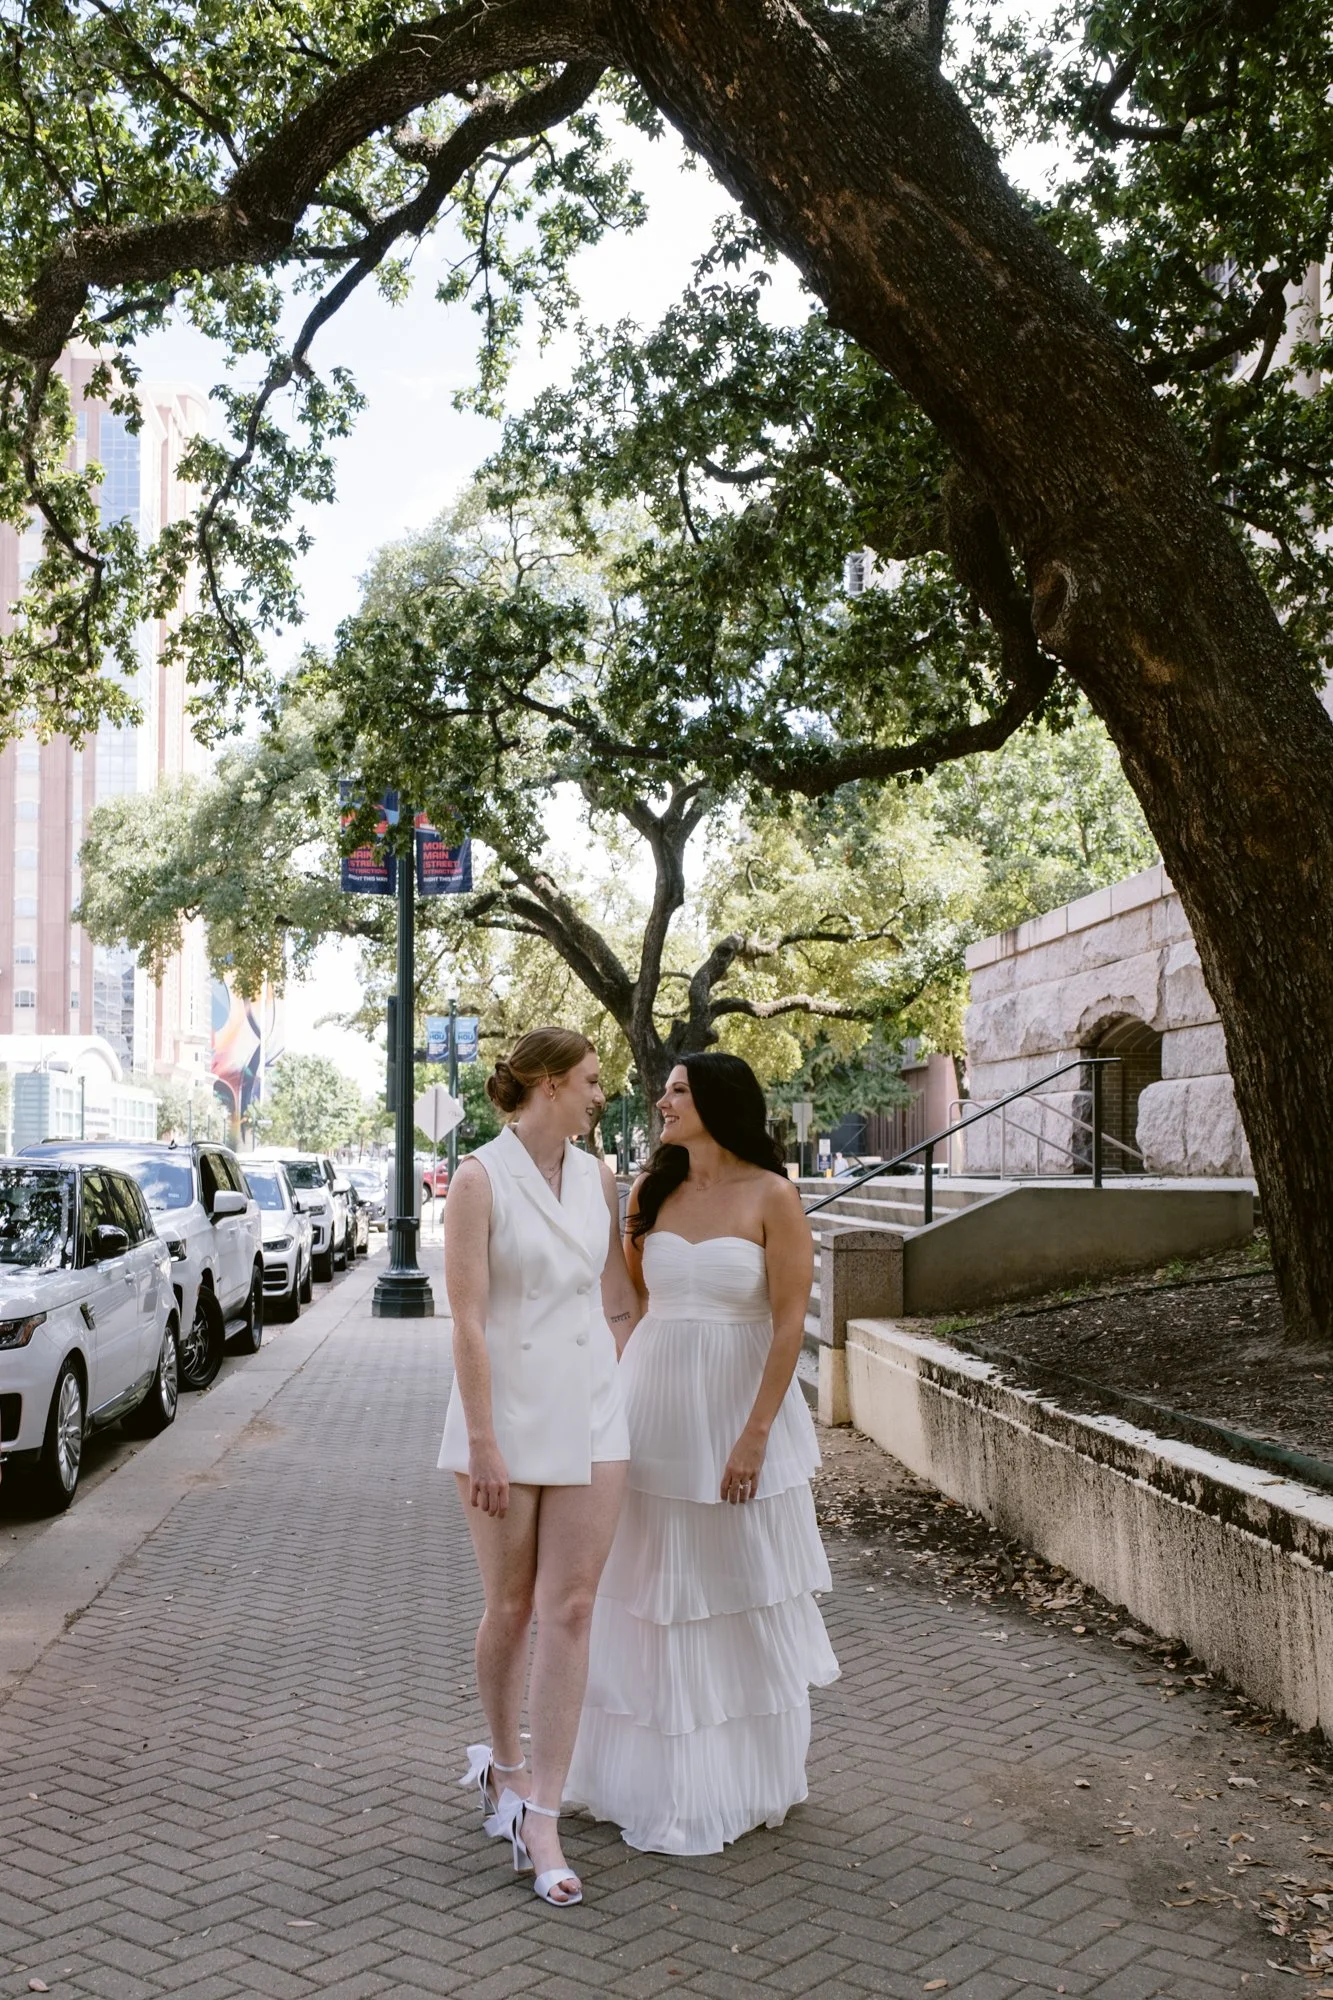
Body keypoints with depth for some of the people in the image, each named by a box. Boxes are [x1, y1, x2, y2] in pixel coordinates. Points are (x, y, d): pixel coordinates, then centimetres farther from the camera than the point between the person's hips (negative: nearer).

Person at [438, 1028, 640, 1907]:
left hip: (590, 1419, 4)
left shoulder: (599, 1178, 7)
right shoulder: (480, 1180, -9)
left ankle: (540, 1818, 6)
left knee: (569, 1611, 0)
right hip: (506, 1414, -4)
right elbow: (468, 1319, -12)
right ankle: (504, 1762, 35)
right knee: (510, 1608, 10)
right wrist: (483, 1443, -15)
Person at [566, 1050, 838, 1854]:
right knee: (652, 1593, 11)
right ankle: (654, 1770, 26)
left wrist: (755, 1435, -16)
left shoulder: (772, 1195, -8)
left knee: (741, 1599, 7)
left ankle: (742, 1778, 25)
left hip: (737, 1408, -4)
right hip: (653, 1405, 5)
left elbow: (790, 1320, -13)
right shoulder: (655, 1193, 6)